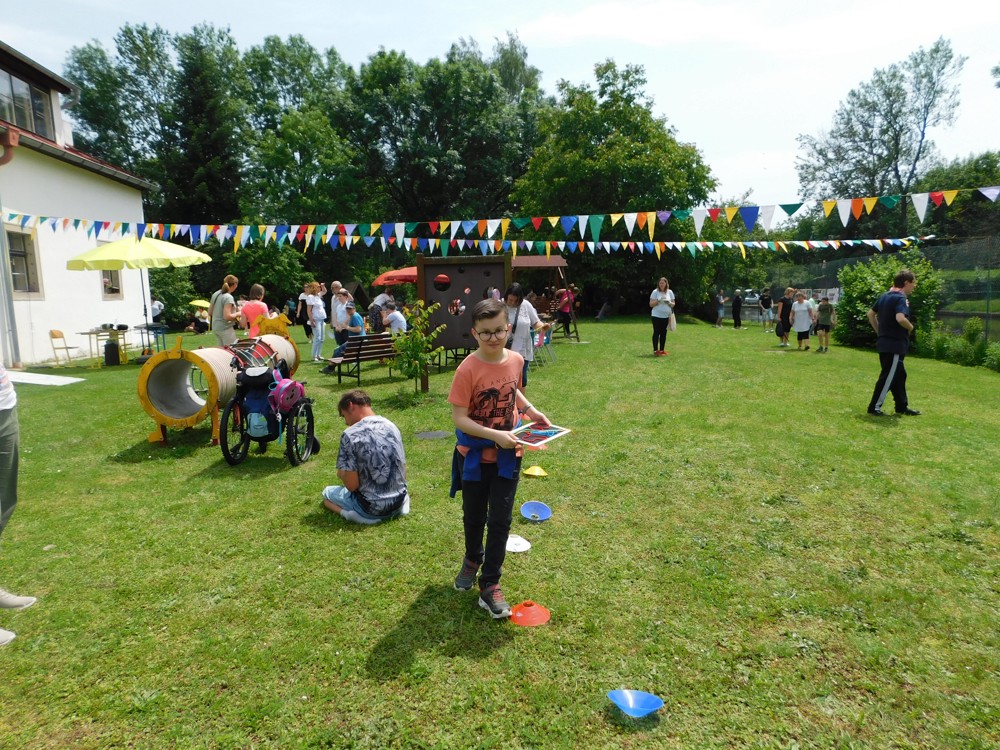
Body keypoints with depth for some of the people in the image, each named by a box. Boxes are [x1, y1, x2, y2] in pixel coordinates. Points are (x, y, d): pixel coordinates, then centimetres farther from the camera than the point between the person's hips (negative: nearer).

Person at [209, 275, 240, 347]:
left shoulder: (215, 294, 8)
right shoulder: (228, 297, -17)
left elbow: (210, 312, 14)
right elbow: (227, 316, -23)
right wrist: (237, 314, -8)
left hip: (215, 327, 8)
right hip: (226, 328, -8)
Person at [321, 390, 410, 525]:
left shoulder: (350, 435, -19)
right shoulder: (392, 426, 1)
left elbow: (352, 485, -18)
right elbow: (402, 470, 7)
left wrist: (341, 474, 4)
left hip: (371, 507, -6)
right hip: (399, 500, 6)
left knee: (327, 493, 23)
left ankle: (354, 514, 1)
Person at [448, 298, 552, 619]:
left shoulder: (516, 360, -6)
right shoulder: (468, 369, -21)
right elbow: (459, 417, -21)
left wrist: (530, 411, 0)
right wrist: (495, 435, -30)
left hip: (507, 455, 3)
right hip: (474, 456, -2)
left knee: (500, 520, 5)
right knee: (474, 517, 18)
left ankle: (490, 586, 19)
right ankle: (472, 559, 48)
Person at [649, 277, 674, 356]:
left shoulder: (670, 292, 8)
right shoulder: (655, 292, -2)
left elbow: (673, 304, 10)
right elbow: (651, 304, -4)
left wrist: (669, 302, -11)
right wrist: (658, 300, -19)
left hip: (666, 316, 4)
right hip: (656, 316, -3)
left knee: (664, 333, 7)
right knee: (656, 333, -3)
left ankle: (662, 350, 14)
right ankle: (655, 350, 0)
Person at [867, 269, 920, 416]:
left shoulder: (884, 296, 10)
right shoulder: (901, 298, -16)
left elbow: (870, 314, 17)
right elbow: (900, 318, -31)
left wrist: (880, 331, 18)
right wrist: (910, 327, -12)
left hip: (885, 343, 9)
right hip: (895, 345, -9)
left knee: (899, 375, 18)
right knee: (888, 377, -2)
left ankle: (902, 406, 26)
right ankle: (874, 407, 2)